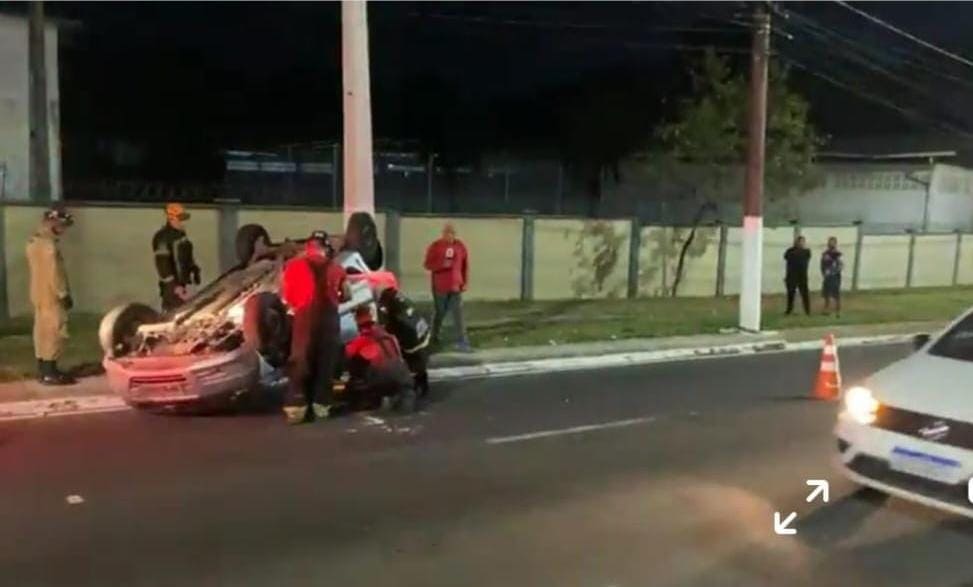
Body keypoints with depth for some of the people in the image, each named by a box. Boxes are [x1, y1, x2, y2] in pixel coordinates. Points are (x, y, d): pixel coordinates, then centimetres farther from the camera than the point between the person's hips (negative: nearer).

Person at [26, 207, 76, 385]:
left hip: (39, 294, 10)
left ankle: (42, 370, 20)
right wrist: (64, 295, -15)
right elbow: (54, 273, -22)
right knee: (53, 333, -4)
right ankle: (49, 374, -1)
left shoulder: (34, 241, 11)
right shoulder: (49, 244, -21)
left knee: (42, 331, 14)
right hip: (50, 296, -10)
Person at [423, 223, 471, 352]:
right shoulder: (435, 246, -5)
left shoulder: (460, 246, 2)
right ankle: (434, 337, 32)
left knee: (458, 314, -6)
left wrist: (465, 282, 5)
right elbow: (427, 265, -6)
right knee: (440, 313, 11)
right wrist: (442, 265, -22)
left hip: (455, 286, 2)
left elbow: (466, 265, 9)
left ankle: (462, 342, -7)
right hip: (440, 287, -1)